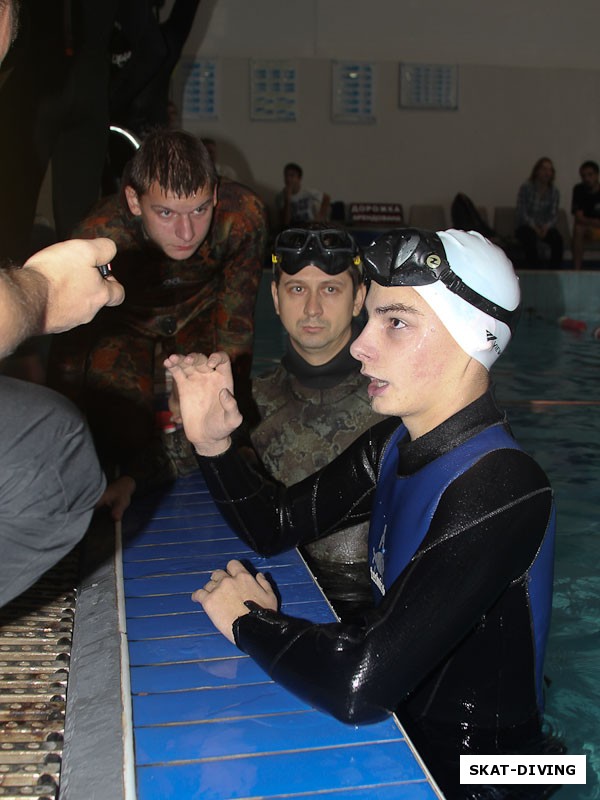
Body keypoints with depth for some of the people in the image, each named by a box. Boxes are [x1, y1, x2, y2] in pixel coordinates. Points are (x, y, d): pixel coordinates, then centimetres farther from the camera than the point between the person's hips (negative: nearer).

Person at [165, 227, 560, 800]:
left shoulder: (503, 490, -31)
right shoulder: (396, 443, -3)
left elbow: (359, 687, -36)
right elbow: (277, 526, 4)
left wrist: (249, 622, -18)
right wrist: (214, 442, -13)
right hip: (398, 720, 6)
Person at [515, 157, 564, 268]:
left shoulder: (554, 192, 4)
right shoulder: (525, 188, -6)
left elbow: (554, 214, 0)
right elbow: (521, 212, -11)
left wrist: (546, 227, -21)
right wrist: (535, 227, -22)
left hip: (545, 227, 3)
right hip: (525, 226, -3)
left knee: (558, 239, -28)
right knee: (531, 238, -37)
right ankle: (534, 270, -30)